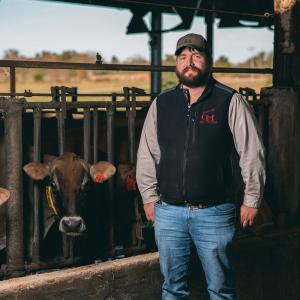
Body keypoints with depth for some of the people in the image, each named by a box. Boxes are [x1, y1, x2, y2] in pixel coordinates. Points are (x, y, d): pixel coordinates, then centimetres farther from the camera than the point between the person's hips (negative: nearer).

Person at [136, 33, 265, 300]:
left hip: (214, 212, -3)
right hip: (168, 211, 3)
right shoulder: (161, 103, 5)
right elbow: (147, 154, 11)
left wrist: (252, 199, -3)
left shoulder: (230, 101, -4)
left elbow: (252, 153, -2)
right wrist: (149, 197, 8)